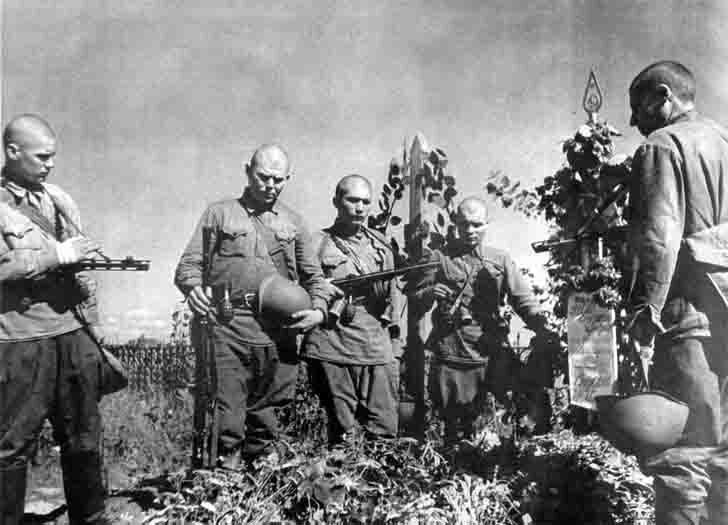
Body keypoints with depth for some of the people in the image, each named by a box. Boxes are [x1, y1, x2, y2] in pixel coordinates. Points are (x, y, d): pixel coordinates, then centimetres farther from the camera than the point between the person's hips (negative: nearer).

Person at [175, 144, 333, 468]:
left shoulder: (293, 223, 18)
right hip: (228, 326, -2)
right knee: (226, 413, -6)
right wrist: (192, 288, -15)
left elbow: (314, 276, 17)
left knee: (268, 412, 9)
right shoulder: (219, 214, 13)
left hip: (278, 331, 2)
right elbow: (189, 264, 7)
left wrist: (319, 309, -2)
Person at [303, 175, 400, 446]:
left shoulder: (381, 245, 15)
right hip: (332, 350, -3)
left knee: (384, 432, 2)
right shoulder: (318, 243, 3)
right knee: (342, 435, 2)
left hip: (378, 351, 3)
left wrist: (393, 351, 15)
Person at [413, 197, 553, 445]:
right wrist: (430, 293, -16)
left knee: (535, 400, -10)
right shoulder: (439, 258, 8)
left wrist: (543, 329, -16)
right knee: (456, 430, 6)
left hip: (494, 353, 1)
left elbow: (524, 300, 2)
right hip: (450, 354, -1)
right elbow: (417, 300, 7)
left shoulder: (501, 260, 11)